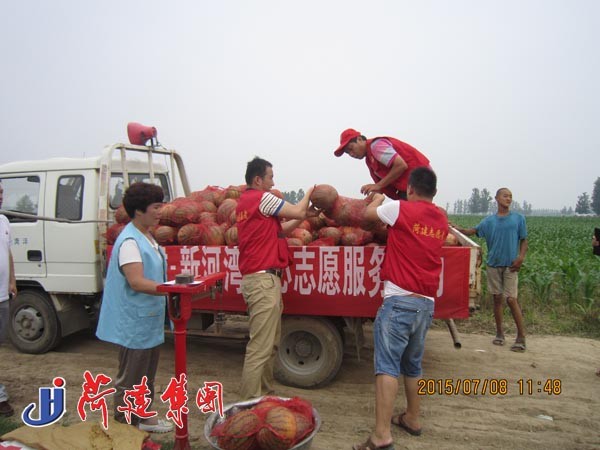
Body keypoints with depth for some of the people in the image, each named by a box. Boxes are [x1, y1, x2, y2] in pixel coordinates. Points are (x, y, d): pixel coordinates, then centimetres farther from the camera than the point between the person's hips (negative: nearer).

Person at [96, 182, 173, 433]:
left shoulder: (146, 238, 11)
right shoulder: (129, 241, -21)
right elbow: (136, 282, -29)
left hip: (148, 321, 10)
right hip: (134, 324, -10)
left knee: (146, 376, 21)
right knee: (130, 380, 5)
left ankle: (143, 417, 36)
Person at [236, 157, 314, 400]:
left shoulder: (245, 201, 19)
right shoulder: (262, 198, -10)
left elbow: (279, 228, 19)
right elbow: (298, 212, -5)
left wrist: (305, 215, 16)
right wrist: (308, 193, 13)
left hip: (255, 277, 10)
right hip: (264, 279, -10)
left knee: (271, 341, 18)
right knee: (260, 346, -7)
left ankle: (265, 390, 29)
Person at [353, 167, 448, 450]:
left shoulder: (401, 209, -6)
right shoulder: (442, 220, 12)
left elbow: (368, 214, 9)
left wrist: (378, 198, 30)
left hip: (399, 300, -7)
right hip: (427, 303, 7)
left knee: (387, 365, -8)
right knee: (413, 365, 20)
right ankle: (412, 419, 33)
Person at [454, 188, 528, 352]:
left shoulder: (518, 218, 4)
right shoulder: (489, 220, 7)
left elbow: (524, 241, 5)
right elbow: (474, 231, 1)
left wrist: (521, 257, -10)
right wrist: (458, 229, -15)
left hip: (510, 265, -2)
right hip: (493, 264, 2)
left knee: (511, 299, -9)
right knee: (497, 297, 8)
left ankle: (521, 337, 1)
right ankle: (499, 333, 21)